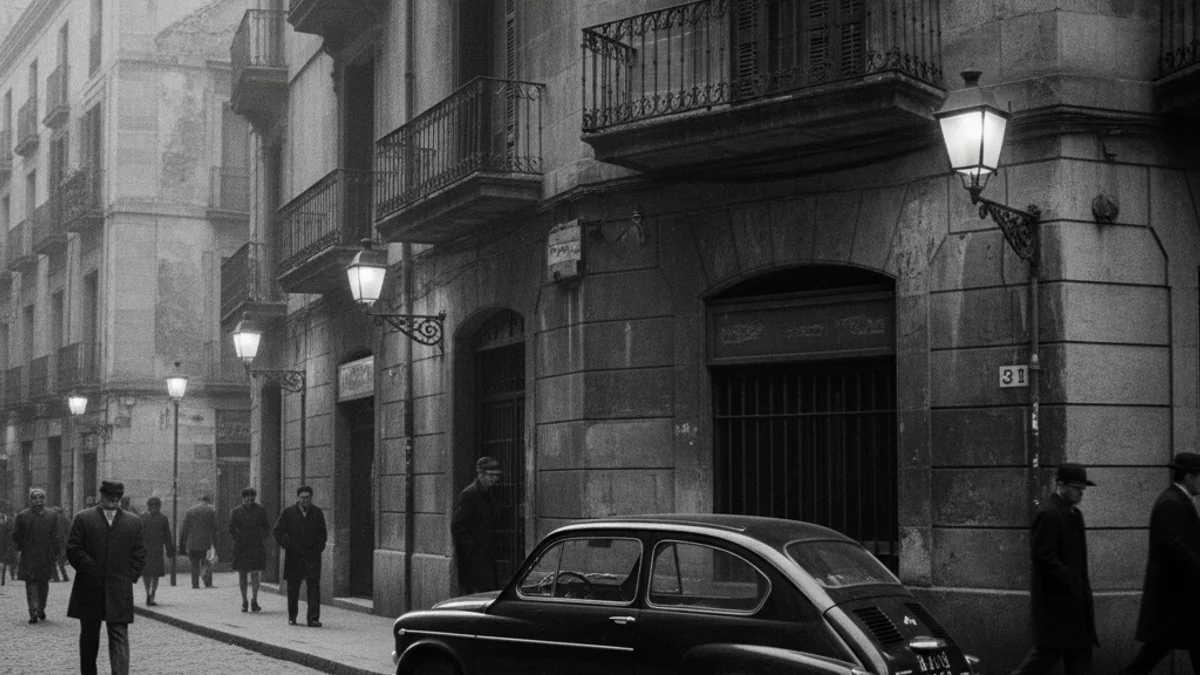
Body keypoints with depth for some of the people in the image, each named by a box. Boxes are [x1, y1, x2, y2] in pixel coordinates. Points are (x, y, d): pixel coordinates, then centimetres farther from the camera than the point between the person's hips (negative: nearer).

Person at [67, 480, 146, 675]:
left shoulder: (134, 522, 8)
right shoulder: (83, 518, 3)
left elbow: (139, 555, 10)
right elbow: (73, 550, -2)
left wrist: (130, 577, -1)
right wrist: (92, 571, -8)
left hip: (120, 591, 0)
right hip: (90, 588, 0)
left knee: (119, 637, -8)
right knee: (89, 635, 12)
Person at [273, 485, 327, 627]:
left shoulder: (317, 513, 6)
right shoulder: (288, 512, 1)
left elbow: (322, 534, 14)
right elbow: (278, 531, 4)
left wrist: (318, 548, 1)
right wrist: (287, 545, -7)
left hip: (312, 555, 0)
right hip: (294, 556, 0)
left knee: (314, 586, -9)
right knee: (293, 587, 8)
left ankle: (313, 618, -10)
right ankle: (292, 616, 23)